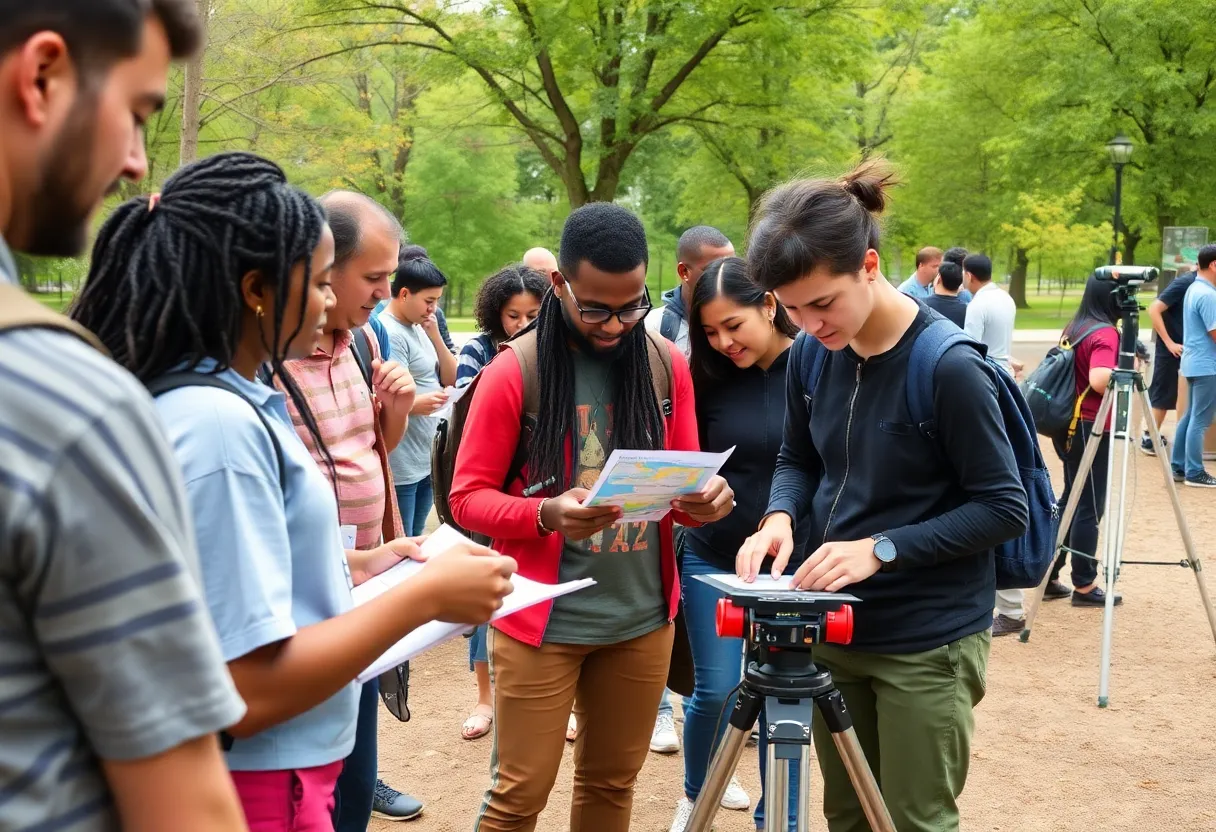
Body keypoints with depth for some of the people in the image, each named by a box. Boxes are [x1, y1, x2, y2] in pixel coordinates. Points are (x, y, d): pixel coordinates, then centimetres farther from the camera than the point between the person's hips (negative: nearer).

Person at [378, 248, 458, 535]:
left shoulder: (419, 328, 12)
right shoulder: (388, 333, -15)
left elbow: (450, 379, 13)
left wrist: (435, 336, 0)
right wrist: (415, 404, -38)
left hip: (427, 462, 9)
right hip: (401, 468, -9)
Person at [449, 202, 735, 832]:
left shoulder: (667, 364, 2)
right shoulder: (513, 372, -11)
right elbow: (468, 497, -8)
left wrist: (705, 500, -14)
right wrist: (547, 514, -27)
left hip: (643, 617, 4)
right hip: (542, 620, -4)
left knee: (612, 781, 16)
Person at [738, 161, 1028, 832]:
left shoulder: (948, 368, -20)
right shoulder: (811, 355, -2)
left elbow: (1004, 508, -15)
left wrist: (882, 547, -24)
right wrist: (781, 516, -9)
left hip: (928, 644, -6)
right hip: (834, 627, 6)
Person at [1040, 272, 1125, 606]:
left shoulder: (1074, 327, 10)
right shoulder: (1104, 333, -17)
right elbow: (1099, 380, -30)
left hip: (1068, 424, 9)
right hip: (1090, 428, -9)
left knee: (1071, 499, 16)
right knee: (1089, 506, 0)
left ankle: (1047, 575, 18)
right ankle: (1084, 585, 7)